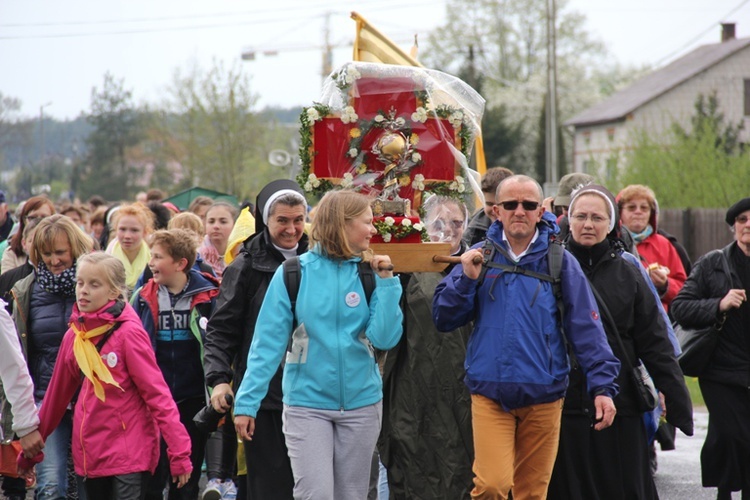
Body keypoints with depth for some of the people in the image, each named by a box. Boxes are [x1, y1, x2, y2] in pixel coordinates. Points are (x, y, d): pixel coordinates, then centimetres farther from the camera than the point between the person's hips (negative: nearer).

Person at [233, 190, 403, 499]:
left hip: (361, 403, 3)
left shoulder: (369, 274, 2)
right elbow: (268, 342, -5)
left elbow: (384, 339, -7)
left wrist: (386, 281, -10)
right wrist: (246, 402, -10)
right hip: (307, 405, -3)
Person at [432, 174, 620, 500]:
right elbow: (444, 319, 4)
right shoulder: (479, 258, 6)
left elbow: (586, 327, 0)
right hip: (490, 394, -1)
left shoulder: (560, 262, 3)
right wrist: (466, 279, -12)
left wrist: (603, 386, -8)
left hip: (543, 396, 1)